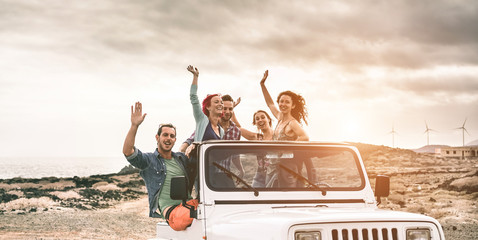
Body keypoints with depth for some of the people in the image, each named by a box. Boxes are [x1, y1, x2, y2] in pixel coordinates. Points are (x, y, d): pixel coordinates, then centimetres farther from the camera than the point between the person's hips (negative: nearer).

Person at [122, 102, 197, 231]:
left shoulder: (181, 158, 21)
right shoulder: (148, 160, 5)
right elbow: (127, 152, -12)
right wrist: (134, 126, -21)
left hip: (189, 203, 4)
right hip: (170, 208, -4)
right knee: (179, 221, -38)